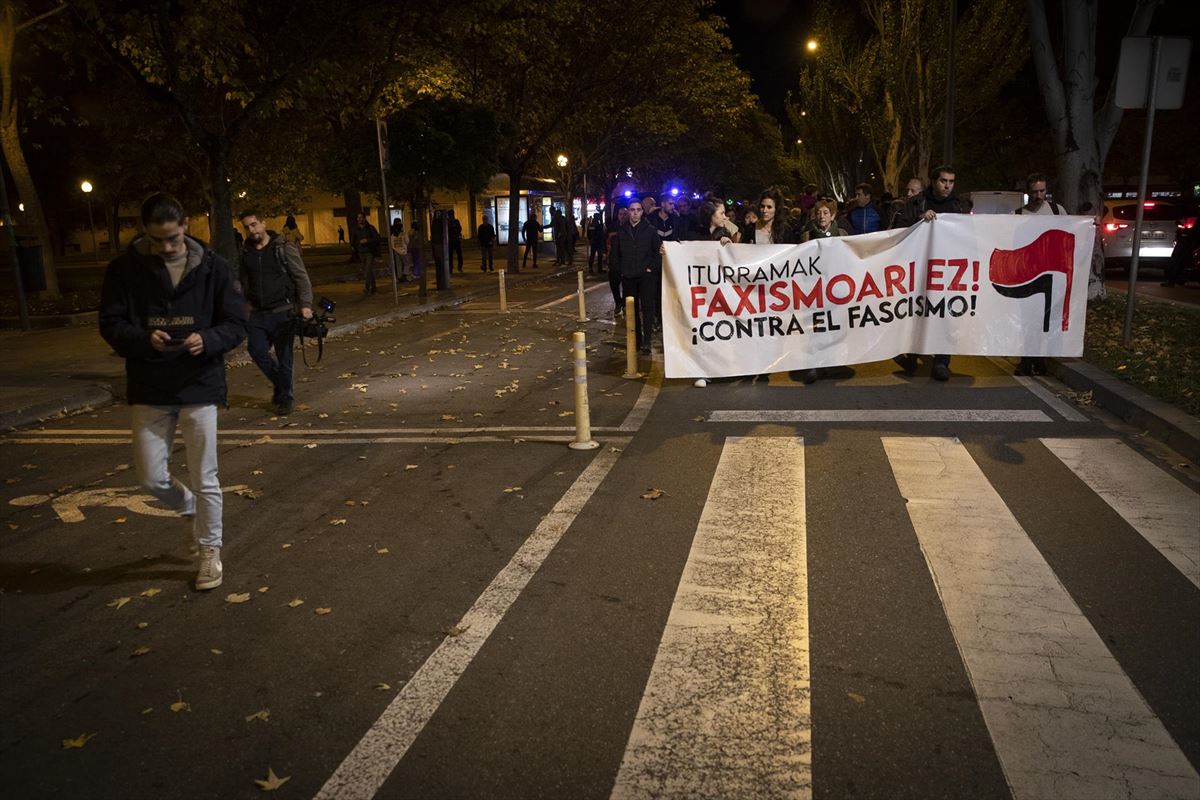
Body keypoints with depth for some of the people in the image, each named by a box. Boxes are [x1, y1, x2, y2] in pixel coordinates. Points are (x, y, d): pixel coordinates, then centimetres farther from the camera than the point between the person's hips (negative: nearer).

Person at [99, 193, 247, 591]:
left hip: (200, 385, -1)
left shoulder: (212, 267, -4)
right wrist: (144, 339, -21)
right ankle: (192, 510, 36)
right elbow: (110, 324, 0)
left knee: (204, 479, 5)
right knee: (152, 477, 4)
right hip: (149, 390, 2)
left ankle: (210, 550, 24)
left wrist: (207, 340, -22)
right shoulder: (124, 269, -3)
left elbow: (236, 324, -1)